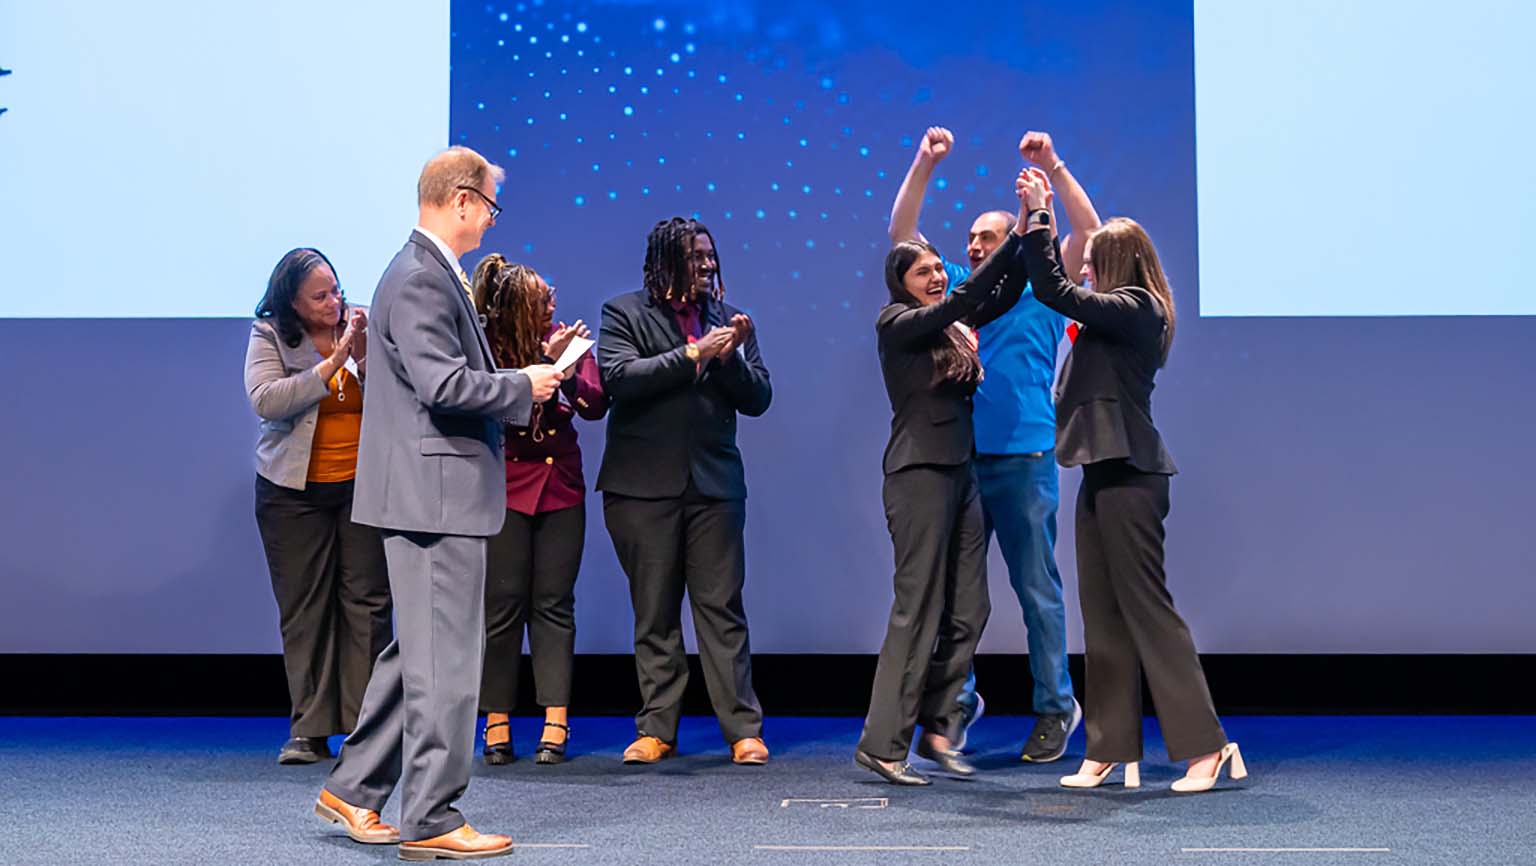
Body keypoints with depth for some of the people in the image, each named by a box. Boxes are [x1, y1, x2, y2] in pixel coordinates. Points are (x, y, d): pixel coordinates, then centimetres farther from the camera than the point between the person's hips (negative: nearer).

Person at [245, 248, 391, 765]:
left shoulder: (360, 326, 2)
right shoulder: (269, 336, -1)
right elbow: (265, 400, -17)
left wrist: (367, 359, -17)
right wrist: (331, 364, -18)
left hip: (364, 486, 1)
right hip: (295, 491, -1)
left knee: (367, 601, -1)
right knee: (303, 608, 2)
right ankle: (309, 731, 8)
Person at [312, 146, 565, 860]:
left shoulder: (431, 274, 18)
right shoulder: (420, 279, -15)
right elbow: (443, 383, -24)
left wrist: (521, 379, 11)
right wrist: (522, 386, -11)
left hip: (435, 495, 11)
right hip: (435, 492, -11)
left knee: (417, 651, 18)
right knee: (444, 659, -3)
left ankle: (354, 788, 27)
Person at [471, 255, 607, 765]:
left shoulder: (563, 337, 0)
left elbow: (596, 405, -8)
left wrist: (566, 373, -25)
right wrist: (545, 364, -29)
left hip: (561, 486, 3)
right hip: (505, 488, -3)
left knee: (554, 604, 2)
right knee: (503, 604, -1)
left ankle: (555, 724, 5)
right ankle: (497, 725, 7)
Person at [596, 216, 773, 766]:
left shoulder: (728, 319, 14)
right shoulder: (624, 313, 5)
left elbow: (758, 399, 9)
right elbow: (617, 378, -11)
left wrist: (730, 357, -9)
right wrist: (692, 354, -13)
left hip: (714, 482, 2)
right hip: (644, 485, -1)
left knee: (722, 607, -1)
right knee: (654, 612, 5)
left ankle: (743, 730, 2)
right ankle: (657, 730, 13)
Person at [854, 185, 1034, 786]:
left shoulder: (952, 325, 15)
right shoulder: (897, 323, -7)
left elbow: (1003, 295, 6)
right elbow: (965, 299, -18)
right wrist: (1017, 236, -20)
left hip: (961, 472, 8)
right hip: (920, 472, -8)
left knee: (969, 610, 8)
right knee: (919, 611, -7)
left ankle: (935, 729, 17)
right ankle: (882, 745, -1)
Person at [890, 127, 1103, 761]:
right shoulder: (957, 287, 13)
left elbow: (1087, 232, -5)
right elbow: (902, 233, 11)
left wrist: (1052, 166, -10)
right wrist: (924, 164, 1)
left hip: (1023, 459, -3)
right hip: (958, 458, 3)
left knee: (1037, 589, 4)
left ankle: (1055, 707, 14)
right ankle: (958, 699, 22)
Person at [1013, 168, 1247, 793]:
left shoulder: (1132, 309, -10)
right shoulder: (1119, 313, 17)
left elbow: (1053, 289, -17)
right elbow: (1056, 282, 27)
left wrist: (1037, 213, -9)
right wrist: (1037, 212, 24)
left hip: (1128, 477, -10)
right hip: (1106, 474, 10)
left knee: (1146, 609, -7)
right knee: (1104, 617, 9)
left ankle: (1205, 745, -1)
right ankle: (1111, 751, 14)